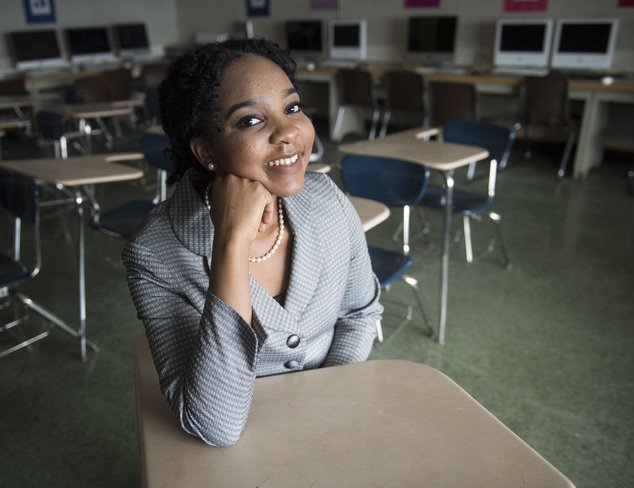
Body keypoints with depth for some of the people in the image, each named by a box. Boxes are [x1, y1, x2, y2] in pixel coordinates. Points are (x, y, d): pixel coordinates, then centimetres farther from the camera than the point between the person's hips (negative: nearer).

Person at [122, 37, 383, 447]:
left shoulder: (327, 199, -10)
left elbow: (361, 312, 5)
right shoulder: (156, 256, -20)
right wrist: (232, 243, -32)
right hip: (241, 452, -3)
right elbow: (217, 427, -28)